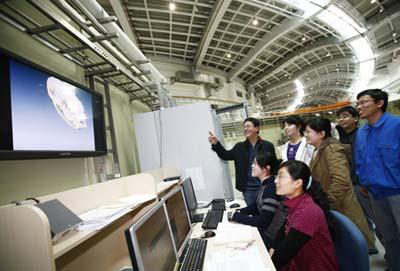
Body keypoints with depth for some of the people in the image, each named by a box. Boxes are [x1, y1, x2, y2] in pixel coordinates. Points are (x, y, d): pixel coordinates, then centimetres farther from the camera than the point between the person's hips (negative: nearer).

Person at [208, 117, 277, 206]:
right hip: (248, 189, 3)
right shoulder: (239, 147, 5)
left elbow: (275, 165, -3)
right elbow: (226, 155, 5)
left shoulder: (267, 146, -4)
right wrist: (216, 144, -12)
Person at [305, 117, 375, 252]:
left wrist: (328, 204, -25)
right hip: (330, 209, 9)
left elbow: (341, 180, -31)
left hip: (340, 208, -9)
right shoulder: (319, 151, 9)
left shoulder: (331, 149, -22)